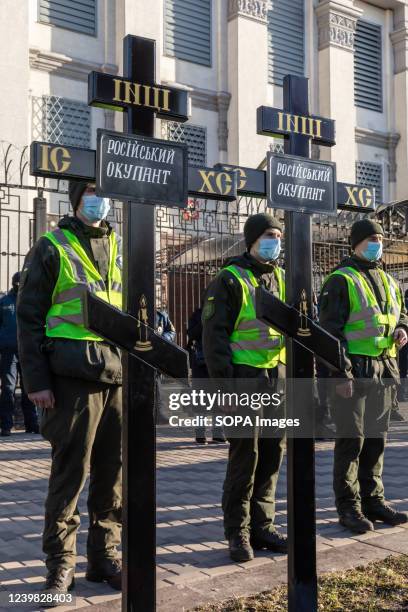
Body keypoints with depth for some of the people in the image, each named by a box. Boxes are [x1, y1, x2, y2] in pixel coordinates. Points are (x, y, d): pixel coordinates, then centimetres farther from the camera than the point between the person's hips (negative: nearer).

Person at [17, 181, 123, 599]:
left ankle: (103, 556, 23)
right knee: (70, 471, 0)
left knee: (113, 471, 9)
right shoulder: (52, 248, 0)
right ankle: (60, 564, 15)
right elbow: (29, 318, -3)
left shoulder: (117, 250, 16)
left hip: (119, 376, 5)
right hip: (74, 376, -5)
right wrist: (36, 380, -9)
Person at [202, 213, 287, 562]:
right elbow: (215, 334, -9)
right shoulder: (230, 280, -5)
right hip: (245, 378, -6)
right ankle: (238, 532, 12)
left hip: (278, 376, 6)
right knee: (245, 455, -1)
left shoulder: (281, 279, 14)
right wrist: (224, 380, -17)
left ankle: (262, 526, 23)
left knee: (272, 454, 10)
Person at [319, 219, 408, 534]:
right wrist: (341, 373, -18)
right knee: (351, 439, -2)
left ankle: (373, 499, 24)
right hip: (355, 370, -7)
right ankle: (348, 506, 8)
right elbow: (332, 328, -12)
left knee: (377, 439, 13)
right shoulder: (342, 280, -5)